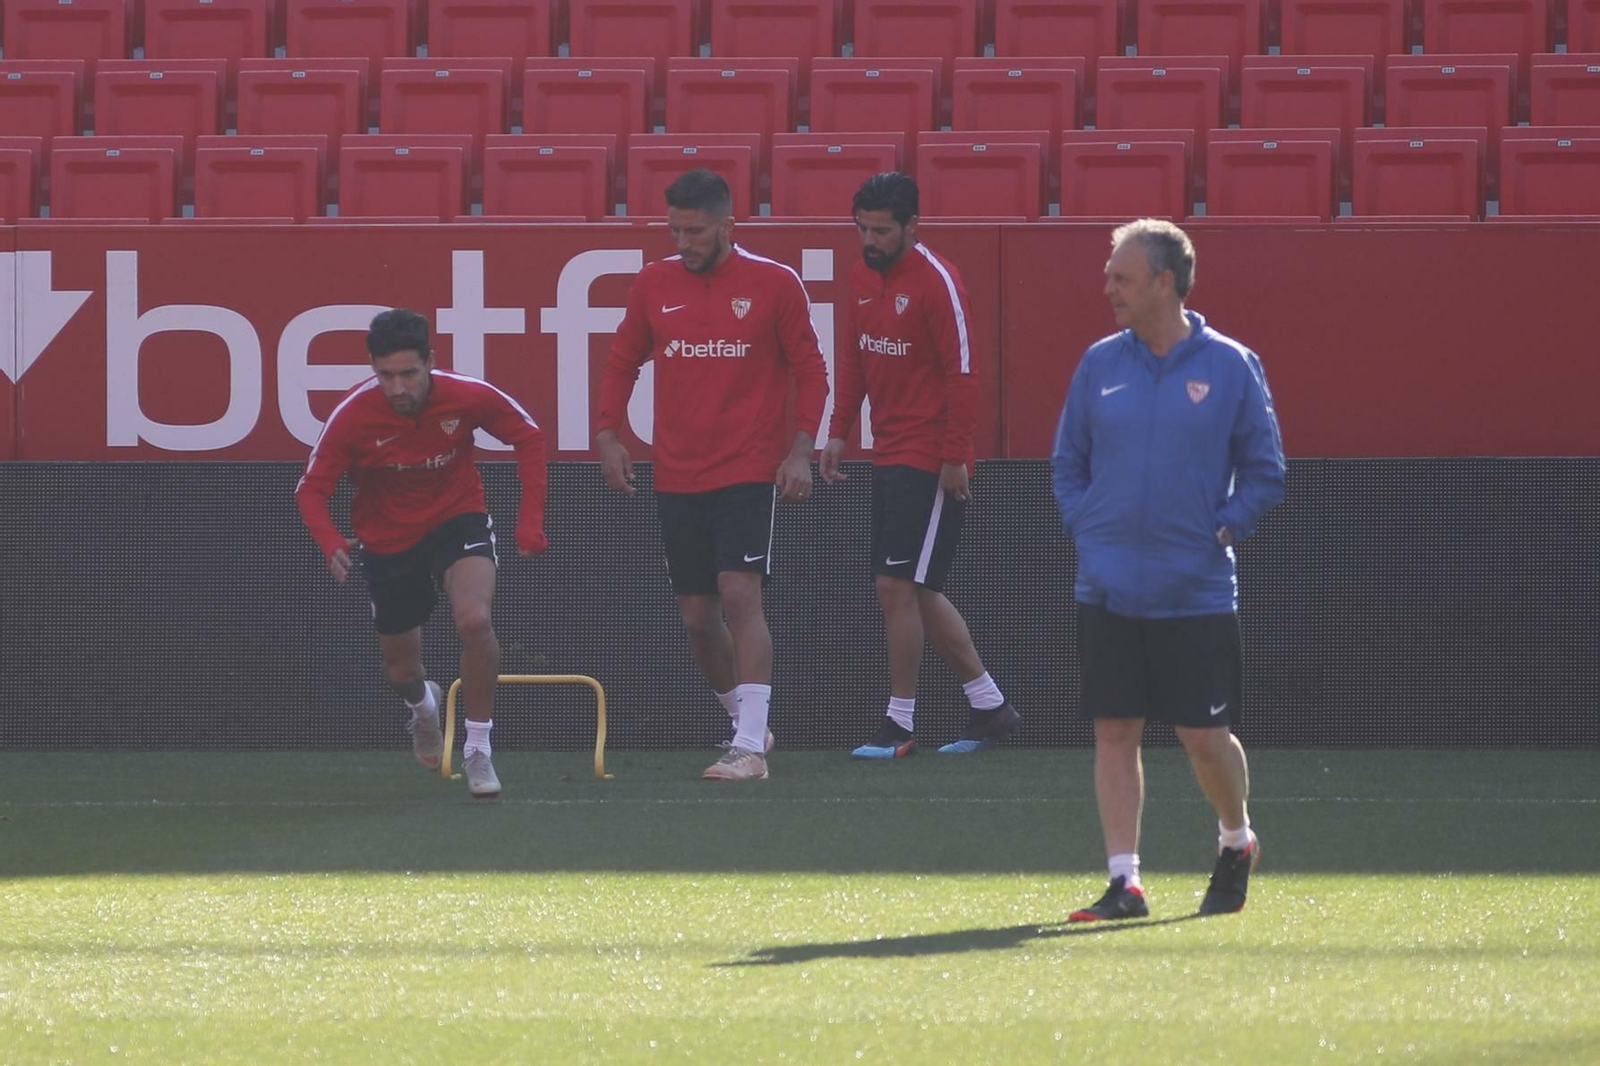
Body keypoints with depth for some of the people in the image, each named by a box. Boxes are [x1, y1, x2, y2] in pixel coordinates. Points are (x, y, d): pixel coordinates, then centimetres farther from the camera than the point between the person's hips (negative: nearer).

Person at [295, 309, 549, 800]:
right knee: (402, 670, 12)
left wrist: (531, 517, -12)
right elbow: (312, 488, -16)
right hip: (388, 540, 1)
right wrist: (331, 542, -36)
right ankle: (422, 704, 54)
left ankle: (478, 749, -14)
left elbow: (528, 437, -5)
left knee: (474, 618, -30)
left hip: (458, 519, -1)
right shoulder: (352, 415, -25)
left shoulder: (468, 396, -23)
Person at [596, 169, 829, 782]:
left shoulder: (774, 284, -4)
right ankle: (747, 723, 28)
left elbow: (809, 369, 2)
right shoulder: (654, 285, 5)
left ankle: (750, 749, -20)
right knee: (697, 616, 8)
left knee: (740, 595, -17)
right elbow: (622, 363, 14)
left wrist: (801, 450, -8)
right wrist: (608, 434, 2)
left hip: (748, 472, -4)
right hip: (677, 477, 4)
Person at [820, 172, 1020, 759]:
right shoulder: (863, 277, 10)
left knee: (898, 586, -9)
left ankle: (900, 724, -1)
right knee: (916, 593, 11)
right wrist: (839, 431, 9)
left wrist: (955, 456, -17)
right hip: (887, 457, 9)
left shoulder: (937, 282, -14)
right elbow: (853, 357, 17)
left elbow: (962, 373, -15)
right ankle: (990, 706, 22)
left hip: (930, 462, -9)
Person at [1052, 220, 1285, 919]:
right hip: (1109, 590, 3)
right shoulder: (1100, 364, 6)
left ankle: (1236, 842, 28)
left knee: (1204, 735, 1)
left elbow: (1264, 470, 4)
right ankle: (1123, 881, 3)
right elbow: (1068, 461, 15)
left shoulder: (1230, 366, -2)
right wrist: (1083, 528, 2)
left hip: (1197, 592, -3)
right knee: (1114, 731, -1)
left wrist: (1225, 529, -7)